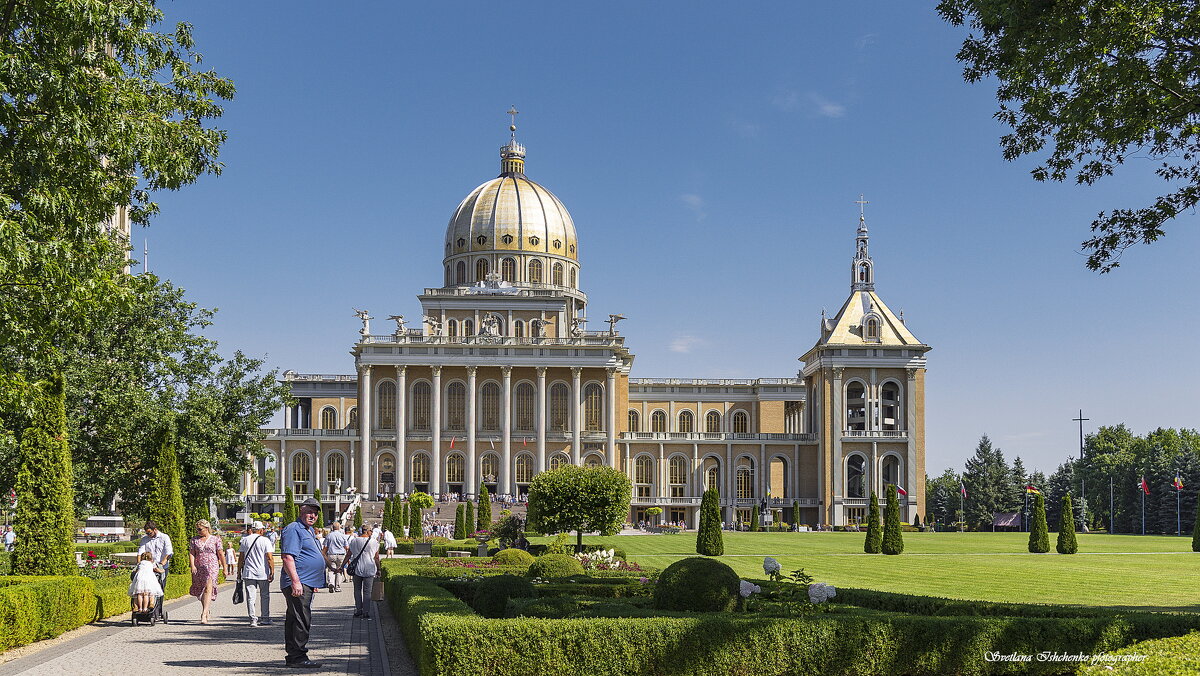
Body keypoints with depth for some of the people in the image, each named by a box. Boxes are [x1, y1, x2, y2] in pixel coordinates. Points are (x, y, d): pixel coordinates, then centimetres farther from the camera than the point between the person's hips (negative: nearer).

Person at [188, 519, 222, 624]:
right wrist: (192, 565, -12)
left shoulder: (215, 539, 3)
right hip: (198, 567, 4)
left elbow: (220, 554, 5)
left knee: (208, 588, -17)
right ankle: (206, 610, 31)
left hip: (212, 567, -4)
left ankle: (204, 614, -22)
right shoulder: (194, 540, 10)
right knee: (200, 590, 10)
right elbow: (191, 553, 4)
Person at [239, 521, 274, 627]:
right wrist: (272, 572, -5)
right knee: (265, 596, 12)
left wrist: (239, 571, 15)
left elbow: (241, 557, 8)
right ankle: (265, 618, 17)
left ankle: (253, 619, -5)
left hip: (248, 573, 2)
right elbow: (269, 558, -9)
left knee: (251, 597, 2)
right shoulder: (265, 540, -4)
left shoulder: (245, 540, 6)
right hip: (263, 573, -2)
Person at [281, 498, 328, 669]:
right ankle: (298, 657, -6)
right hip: (298, 584, -11)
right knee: (301, 621, -9)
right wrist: (295, 581, -27)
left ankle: (293, 657, 19)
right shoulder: (294, 529, -12)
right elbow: (287, 557, -21)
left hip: (306, 584, 11)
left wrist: (329, 564, 44)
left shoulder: (309, 530, 21)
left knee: (294, 620, 14)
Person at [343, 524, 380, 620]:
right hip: (369, 569, -2)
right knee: (367, 591, 3)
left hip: (357, 569, 2)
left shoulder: (354, 541, 2)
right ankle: (366, 613, 0)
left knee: (357, 589, 15)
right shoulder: (374, 542, -3)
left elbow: (348, 555, 6)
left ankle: (358, 610, 11)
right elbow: (376, 558, -1)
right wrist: (378, 569, 9)